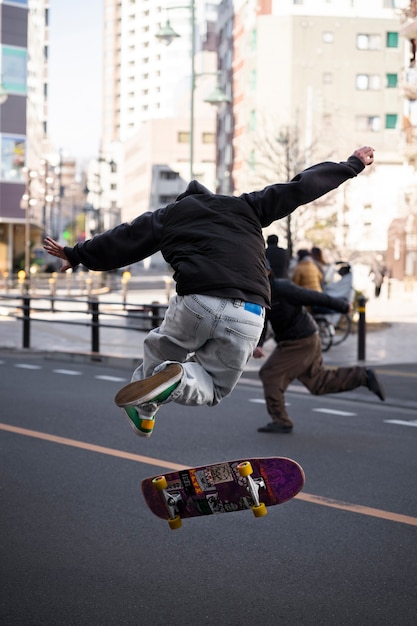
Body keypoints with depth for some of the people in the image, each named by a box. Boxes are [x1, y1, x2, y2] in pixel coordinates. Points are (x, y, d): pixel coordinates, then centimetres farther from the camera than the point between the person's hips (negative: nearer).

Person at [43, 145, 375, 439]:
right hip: (248, 316, 1)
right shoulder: (246, 206, 24)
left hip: (196, 303, 0)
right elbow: (300, 188, 23)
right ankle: (176, 380, -13)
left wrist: (76, 254, 43)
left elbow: (121, 240, 29)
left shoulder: (167, 216, 22)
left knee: (161, 351, 32)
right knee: (213, 386, 17)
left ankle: (142, 412, 26)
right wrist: (353, 164, 33)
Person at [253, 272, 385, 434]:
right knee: (318, 382, 14)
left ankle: (280, 421, 1)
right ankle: (363, 376, 16)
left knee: (271, 375, -6)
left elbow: (314, 297, -12)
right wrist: (258, 346, -19)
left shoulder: (282, 289, -22)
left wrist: (342, 306, -1)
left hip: (300, 343, -9)